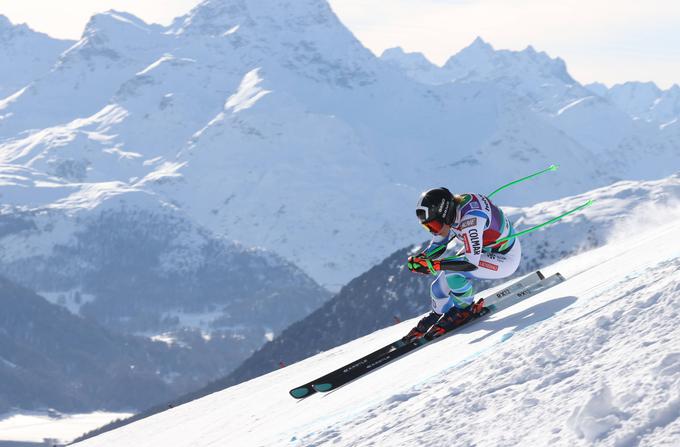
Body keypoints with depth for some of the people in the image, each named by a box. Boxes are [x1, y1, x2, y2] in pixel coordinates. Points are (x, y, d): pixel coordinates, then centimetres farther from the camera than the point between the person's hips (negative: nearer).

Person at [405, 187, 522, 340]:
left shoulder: (470, 218, -37)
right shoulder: (449, 213, -12)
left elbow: (472, 262, -37)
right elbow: (437, 246, 3)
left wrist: (432, 265, -36)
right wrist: (419, 258, -17)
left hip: (505, 258, -8)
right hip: (483, 249, 8)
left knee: (452, 273, -27)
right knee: (439, 288, 3)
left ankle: (465, 309, -1)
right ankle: (437, 316, 33)